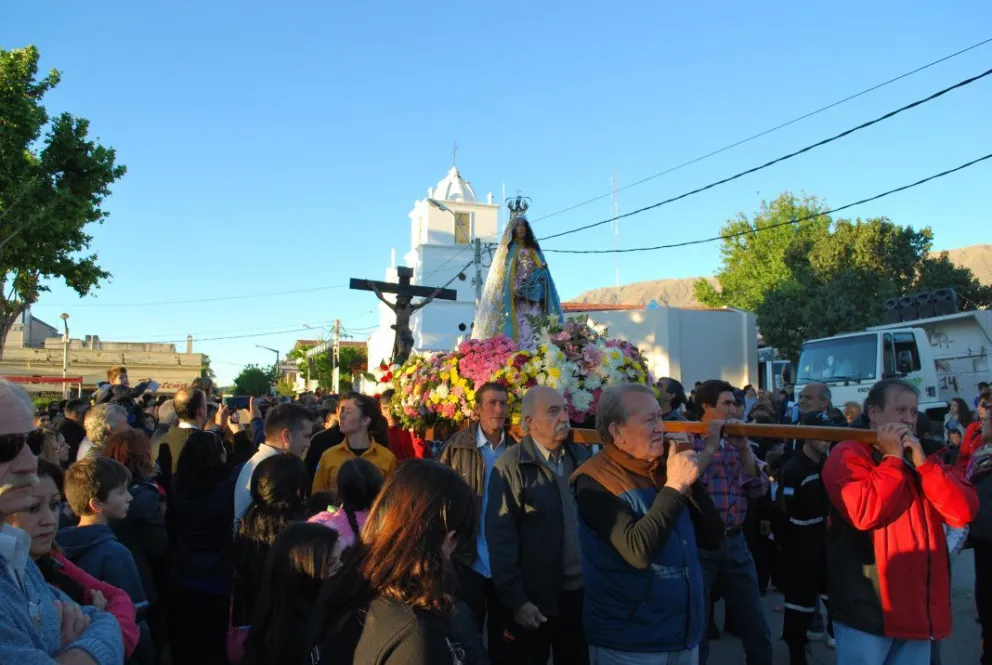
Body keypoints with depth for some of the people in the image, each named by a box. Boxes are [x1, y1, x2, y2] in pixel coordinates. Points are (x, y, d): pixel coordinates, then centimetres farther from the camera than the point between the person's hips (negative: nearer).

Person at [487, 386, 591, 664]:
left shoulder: (580, 456, 4)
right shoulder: (512, 467, -13)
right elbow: (500, 539, -14)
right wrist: (515, 600, -15)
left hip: (582, 591, 5)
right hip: (535, 599, -5)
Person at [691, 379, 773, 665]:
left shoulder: (737, 441, 10)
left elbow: (759, 490, 4)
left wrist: (743, 448, -8)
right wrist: (711, 445, -18)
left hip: (735, 542, 5)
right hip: (698, 543, -5)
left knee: (757, 630, 15)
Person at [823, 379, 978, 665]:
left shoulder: (923, 459, 16)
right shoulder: (848, 454, -7)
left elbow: (964, 512, 2)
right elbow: (864, 514, -23)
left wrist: (921, 463, -8)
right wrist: (892, 459, -14)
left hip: (917, 606, 7)